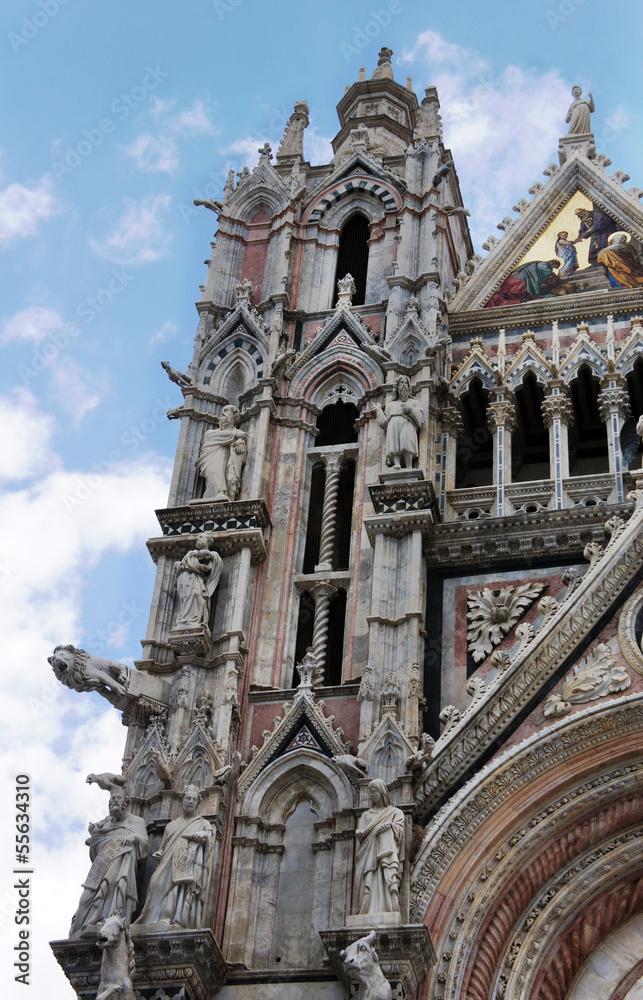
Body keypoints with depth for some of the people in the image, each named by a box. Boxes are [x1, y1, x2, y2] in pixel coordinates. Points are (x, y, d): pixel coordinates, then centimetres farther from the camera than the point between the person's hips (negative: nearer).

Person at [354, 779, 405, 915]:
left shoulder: (395, 812, 21)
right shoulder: (366, 815, 30)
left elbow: (399, 828, 3)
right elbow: (360, 831, 15)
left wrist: (389, 825, -19)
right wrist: (359, 832, -9)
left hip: (386, 853, -3)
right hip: (368, 855, 3)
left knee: (387, 882, -23)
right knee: (369, 885, -16)